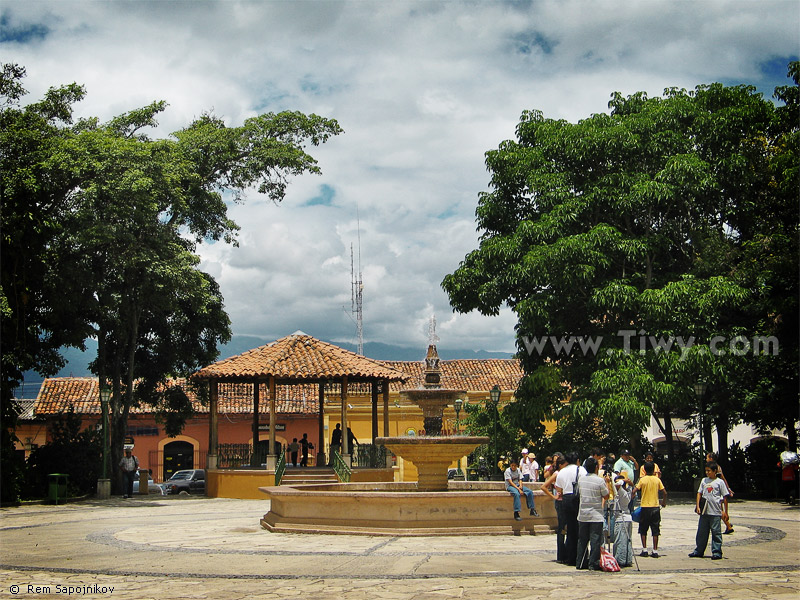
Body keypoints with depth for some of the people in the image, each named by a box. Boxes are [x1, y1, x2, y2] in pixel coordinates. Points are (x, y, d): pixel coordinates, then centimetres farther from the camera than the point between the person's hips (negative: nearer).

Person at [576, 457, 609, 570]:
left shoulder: (581, 479, 4)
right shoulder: (600, 480, -13)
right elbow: (606, 496, -6)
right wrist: (607, 484, 7)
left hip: (582, 515, 5)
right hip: (596, 515, -5)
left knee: (582, 539, 12)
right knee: (595, 540, -1)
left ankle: (580, 563, 15)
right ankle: (593, 564, -2)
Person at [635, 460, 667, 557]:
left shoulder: (642, 480, -4)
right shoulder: (657, 480, 2)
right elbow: (665, 492, 2)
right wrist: (664, 502, 18)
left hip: (645, 507, -2)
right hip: (655, 507, 2)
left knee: (643, 530, 9)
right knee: (655, 530, 5)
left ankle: (644, 550, 5)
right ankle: (655, 551, 3)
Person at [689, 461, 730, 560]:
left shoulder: (720, 482, -2)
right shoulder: (704, 480, 10)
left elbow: (725, 497, 0)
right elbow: (699, 493, 13)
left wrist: (725, 511, -2)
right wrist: (697, 506, 3)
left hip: (715, 512, -4)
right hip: (704, 511, 4)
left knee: (716, 532, 1)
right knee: (701, 532, 9)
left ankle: (716, 552, 8)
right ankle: (698, 551, 17)